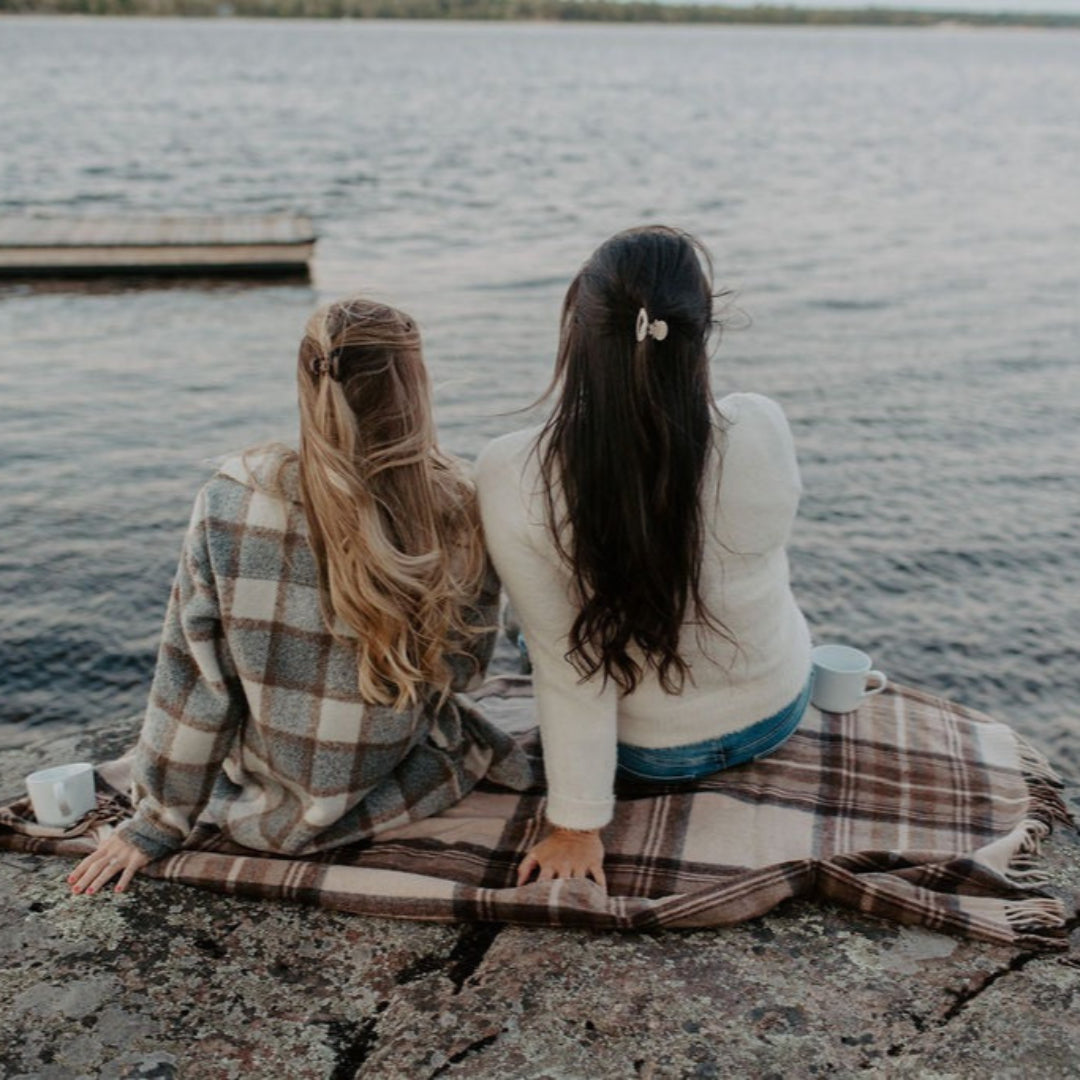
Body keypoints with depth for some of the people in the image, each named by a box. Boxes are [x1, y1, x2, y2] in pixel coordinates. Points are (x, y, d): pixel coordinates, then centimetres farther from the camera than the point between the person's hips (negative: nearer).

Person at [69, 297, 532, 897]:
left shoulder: (231, 502, -21)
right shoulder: (457, 509, -20)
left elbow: (193, 678, -12)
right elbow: (464, 662, -5)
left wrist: (156, 822, 2)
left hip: (269, 815, -1)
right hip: (402, 793, 1)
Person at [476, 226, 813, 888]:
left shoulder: (513, 479, -30)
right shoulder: (762, 431, -26)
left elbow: (568, 665, -22)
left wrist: (576, 825, -11)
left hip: (649, 755, -1)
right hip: (778, 715, 2)